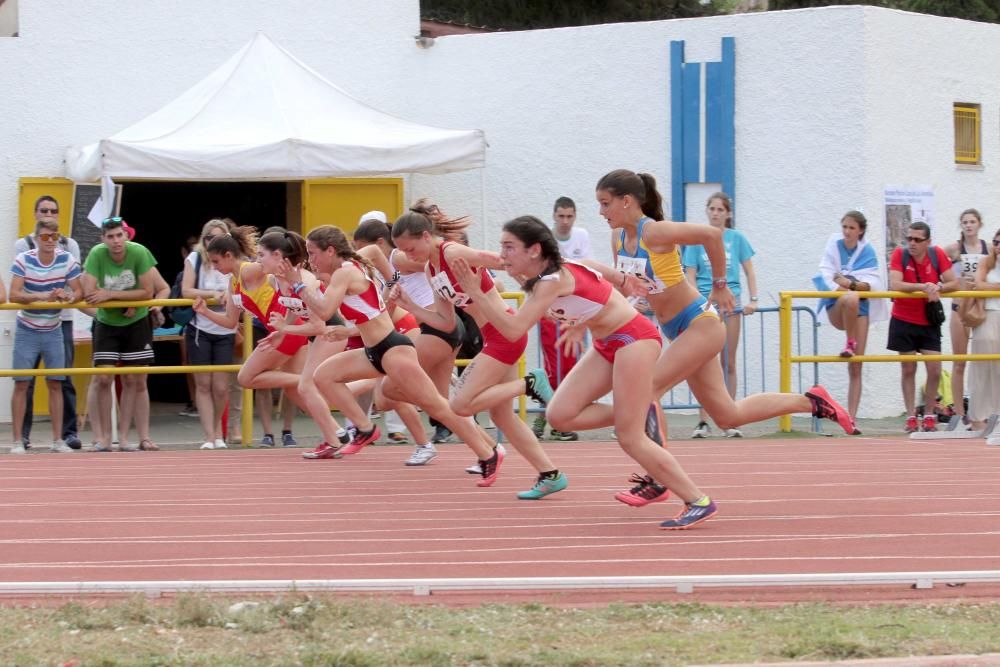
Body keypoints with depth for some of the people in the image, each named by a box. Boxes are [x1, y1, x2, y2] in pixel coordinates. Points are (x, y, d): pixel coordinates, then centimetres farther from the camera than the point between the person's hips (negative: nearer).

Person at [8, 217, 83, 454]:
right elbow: (14, 295, -23)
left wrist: (69, 297, -31)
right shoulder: (23, 260, -15)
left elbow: (79, 292, -6)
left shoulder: (67, 260, -9)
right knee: (21, 384, -3)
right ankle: (17, 441, 1)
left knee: (55, 384, 5)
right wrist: (43, 296, -37)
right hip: (27, 331, -2)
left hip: (53, 330, 2)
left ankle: (58, 440, 11)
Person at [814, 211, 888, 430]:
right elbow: (825, 275, -9)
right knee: (850, 298, -39)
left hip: (860, 309, 2)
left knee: (856, 368, -3)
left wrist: (852, 284, -23)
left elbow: (874, 284, -8)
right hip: (836, 308, -2)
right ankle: (850, 344, -20)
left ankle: (852, 418, -1)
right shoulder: (834, 245, -2)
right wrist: (840, 290, -25)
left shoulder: (867, 251, -1)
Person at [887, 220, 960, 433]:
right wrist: (922, 287, -32)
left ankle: (929, 416, 13)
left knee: (935, 370, -3)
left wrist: (938, 288, -26)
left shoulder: (938, 255, -8)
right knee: (908, 369, 3)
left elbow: (954, 284, -6)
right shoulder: (899, 254, -12)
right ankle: (911, 417, 10)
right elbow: (894, 285, -24)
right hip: (903, 321, -1)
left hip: (929, 322, 1)